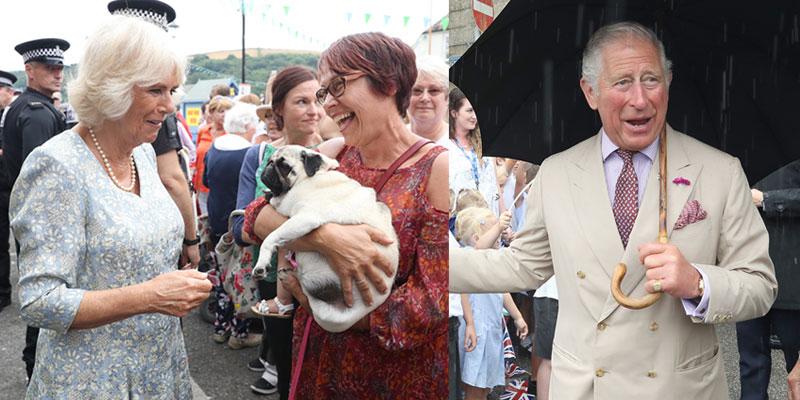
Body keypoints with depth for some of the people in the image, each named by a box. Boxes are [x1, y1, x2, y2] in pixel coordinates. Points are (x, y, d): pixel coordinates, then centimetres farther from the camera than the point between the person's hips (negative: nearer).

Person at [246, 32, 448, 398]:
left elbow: (433, 300, -19)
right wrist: (326, 237, -28)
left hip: (400, 370, -4)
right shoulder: (332, 156, -1)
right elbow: (258, 218, -11)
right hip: (319, 354, 5)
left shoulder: (438, 169, -17)